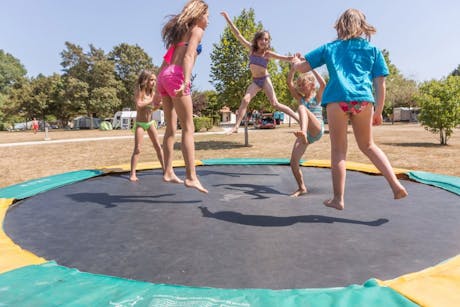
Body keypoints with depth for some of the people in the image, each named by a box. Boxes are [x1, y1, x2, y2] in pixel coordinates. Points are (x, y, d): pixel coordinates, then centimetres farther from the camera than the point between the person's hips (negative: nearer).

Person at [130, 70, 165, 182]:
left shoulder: (152, 92, 1)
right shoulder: (139, 91, -13)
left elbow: (152, 108, 8)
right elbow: (139, 105, -31)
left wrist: (158, 105, -10)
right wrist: (151, 100, -24)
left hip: (150, 123, 5)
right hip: (140, 123, -5)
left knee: (158, 146, 6)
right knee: (137, 149, -7)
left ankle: (165, 169, 15)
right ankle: (132, 173, -2)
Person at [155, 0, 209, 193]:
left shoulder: (180, 32, 30)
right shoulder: (197, 30, 7)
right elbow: (189, 56, -13)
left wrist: (159, 89, 26)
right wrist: (186, 80, -27)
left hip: (164, 76, 8)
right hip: (176, 77, -8)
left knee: (171, 129, 10)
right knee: (188, 129, -10)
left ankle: (168, 172, 12)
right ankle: (191, 177, -15)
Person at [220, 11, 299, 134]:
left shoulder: (268, 53, -9)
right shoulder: (252, 49, -2)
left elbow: (285, 58, -13)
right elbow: (238, 34, -2)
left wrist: (294, 58, -36)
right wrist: (228, 19, -4)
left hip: (265, 79, -3)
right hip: (255, 81, 3)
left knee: (275, 103, -11)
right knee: (245, 100, -16)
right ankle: (236, 127, -15)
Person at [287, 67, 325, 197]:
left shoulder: (317, 96, 9)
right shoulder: (300, 99, 20)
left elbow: (323, 84, -12)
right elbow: (289, 84, 9)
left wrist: (312, 69, -6)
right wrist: (294, 67, 0)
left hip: (317, 131, -5)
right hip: (306, 134, 5)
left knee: (302, 108, -30)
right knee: (293, 162, -10)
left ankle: (302, 132, -56)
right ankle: (301, 188, 8)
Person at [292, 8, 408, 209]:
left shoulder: (330, 47, 20)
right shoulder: (372, 49, 21)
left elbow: (301, 67, 18)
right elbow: (380, 84, 14)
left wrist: (295, 62, 40)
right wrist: (378, 112, 20)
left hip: (337, 99, -1)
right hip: (363, 99, 2)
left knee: (338, 150, 6)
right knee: (368, 145, 20)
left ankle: (338, 199, 10)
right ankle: (395, 183, 9)